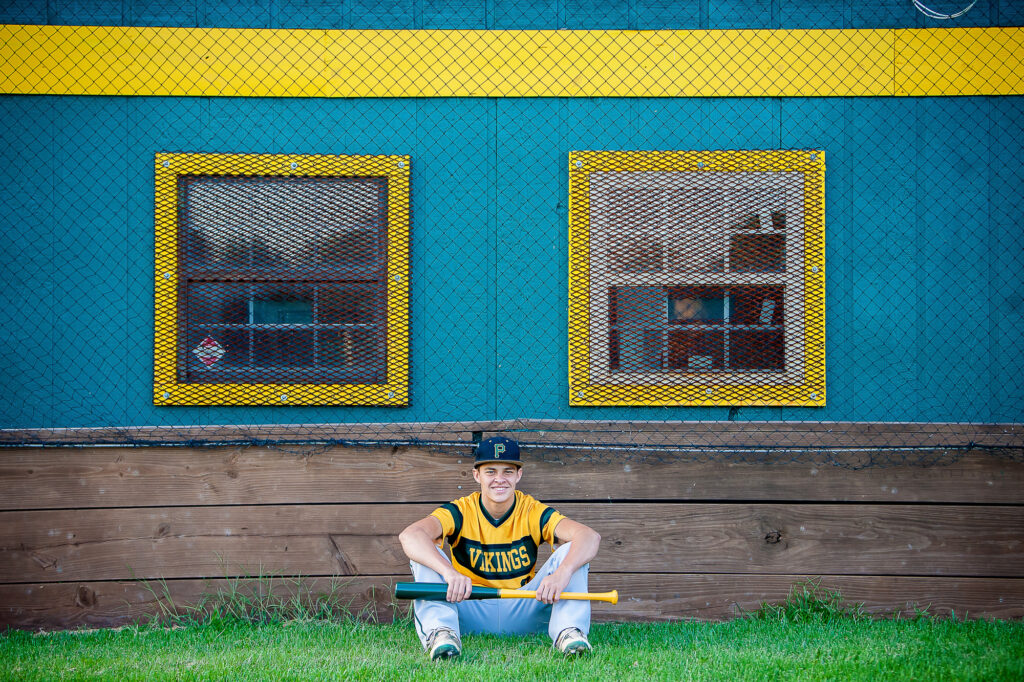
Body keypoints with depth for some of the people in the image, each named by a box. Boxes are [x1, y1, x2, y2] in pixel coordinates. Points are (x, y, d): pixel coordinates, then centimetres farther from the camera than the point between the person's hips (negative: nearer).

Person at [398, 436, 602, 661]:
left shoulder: (533, 513, -5)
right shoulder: (460, 512, -8)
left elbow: (590, 537, -21)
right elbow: (409, 535, -28)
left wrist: (562, 573, -43)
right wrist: (449, 572, -47)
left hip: (522, 615, 1)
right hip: (470, 613, -1)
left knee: (571, 550, -16)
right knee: (423, 553, -21)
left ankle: (568, 632, -34)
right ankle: (440, 632, -38)